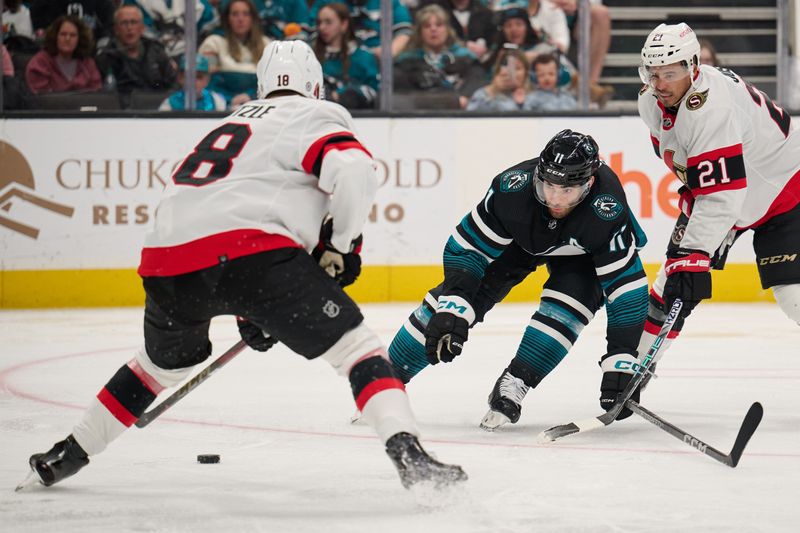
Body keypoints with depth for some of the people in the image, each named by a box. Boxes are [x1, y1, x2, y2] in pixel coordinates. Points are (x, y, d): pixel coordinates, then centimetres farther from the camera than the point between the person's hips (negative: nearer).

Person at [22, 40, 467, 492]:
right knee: (352, 343, 1)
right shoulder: (315, 117, 12)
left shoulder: (232, 125, 36)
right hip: (250, 251, -7)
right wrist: (341, 246, 5)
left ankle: (65, 456, 41)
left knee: (167, 361, 33)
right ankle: (407, 451, -19)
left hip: (168, 259, 7)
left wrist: (248, 311, 44)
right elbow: (354, 172, -9)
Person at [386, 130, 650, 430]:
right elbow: (466, 247, -27)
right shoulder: (513, 188, -38)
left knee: (569, 302, -29)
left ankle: (513, 386, -15)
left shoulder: (607, 212, -41)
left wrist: (620, 363, -38)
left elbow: (627, 286, -35)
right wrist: (452, 310, -38)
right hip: (520, 237, 1)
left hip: (580, 253, -1)